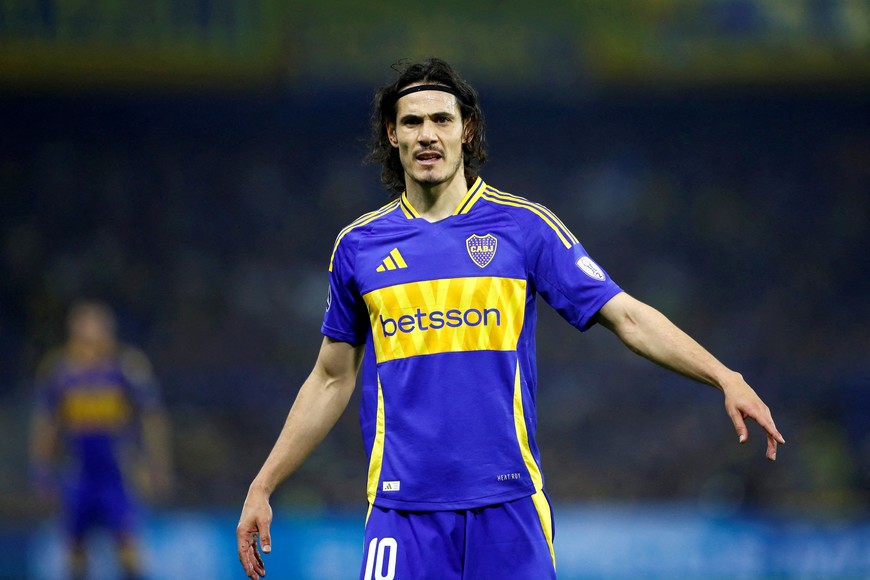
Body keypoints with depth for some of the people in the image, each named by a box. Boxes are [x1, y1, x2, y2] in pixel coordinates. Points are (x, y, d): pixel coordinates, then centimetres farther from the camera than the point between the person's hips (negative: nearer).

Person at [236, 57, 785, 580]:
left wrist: (725, 377, -11)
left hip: (508, 503, -1)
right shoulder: (359, 245, 9)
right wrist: (262, 487, 15)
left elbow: (627, 316, 1)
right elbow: (332, 380, 18)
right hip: (403, 506, 1)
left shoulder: (524, 225, 3)